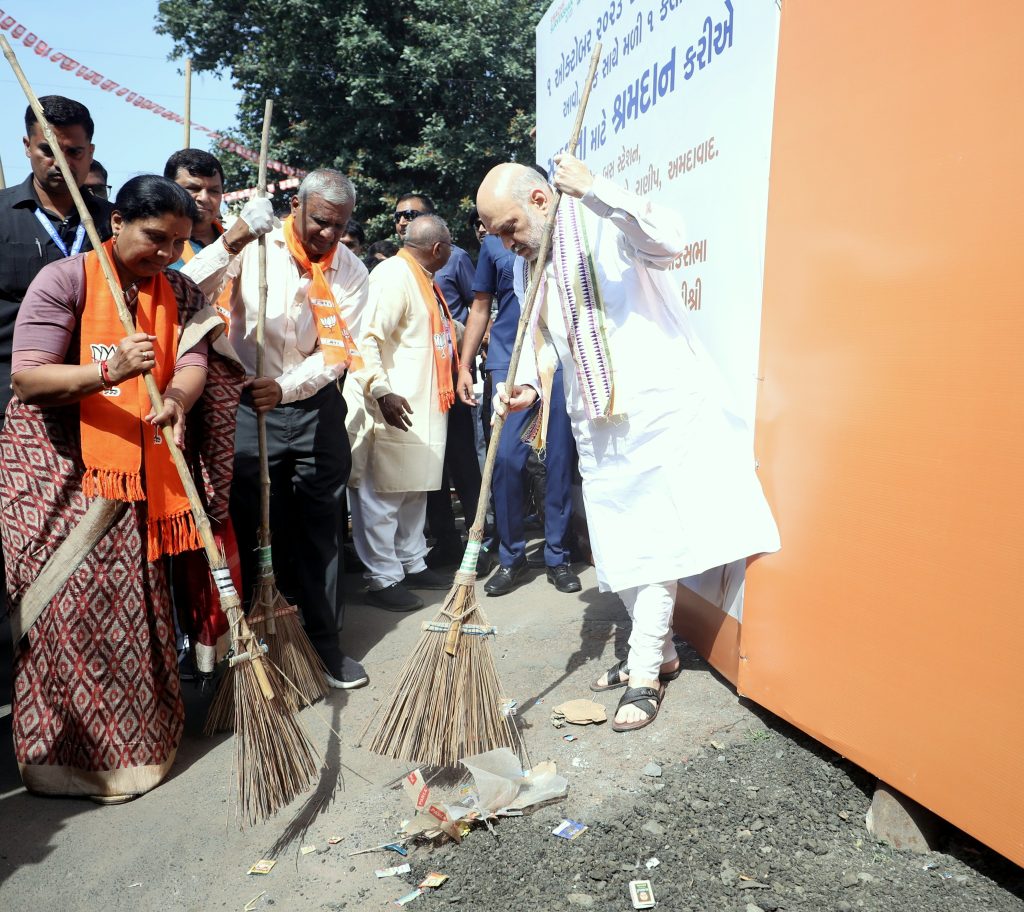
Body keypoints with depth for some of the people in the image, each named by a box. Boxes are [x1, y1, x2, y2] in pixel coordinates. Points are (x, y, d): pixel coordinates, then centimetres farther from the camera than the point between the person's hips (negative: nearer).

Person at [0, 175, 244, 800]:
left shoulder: (180, 293, 6)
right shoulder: (63, 280, -9)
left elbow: (193, 363, -10)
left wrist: (177, 401, -32)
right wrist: (110, 371, -32)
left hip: (136, 467, 4)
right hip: (53, 463, -4)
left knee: (134, 602, 9)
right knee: (68, 602, -2)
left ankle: (133, 738, 27)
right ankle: (68, 750, 17)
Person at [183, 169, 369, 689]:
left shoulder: (351, 271, -2)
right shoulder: (254, 246, -6)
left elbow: (336, 352, -11)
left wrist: (287, 386, -27)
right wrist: (230, 243, -30)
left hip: (316, 406, 2)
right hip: (249, 405, -1)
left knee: (322, 528, 8)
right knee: (257, 530, 4)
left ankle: (324, 641, 21)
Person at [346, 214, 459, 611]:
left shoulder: (420, 278, 17)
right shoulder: (393, 276, -14)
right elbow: (367, 339, -23)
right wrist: (382, 391, -31)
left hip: (423, 406, 10)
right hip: (395, 408, -10)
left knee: (414, 489, 17)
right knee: (383, 495, -2)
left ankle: (412, 563, 29)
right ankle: (383, 579, 7)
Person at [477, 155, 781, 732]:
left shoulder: (608, 226, -8)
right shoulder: (530, 266, 13)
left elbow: (670, 239, -28)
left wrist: (596, 190, -37)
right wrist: (528, 384, -6)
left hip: (660, 411, -7)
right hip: (597, 427, 7)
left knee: (654, 543, -3)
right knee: (616, 550, 11)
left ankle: (645, 673, 10)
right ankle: (659, 652, 29)